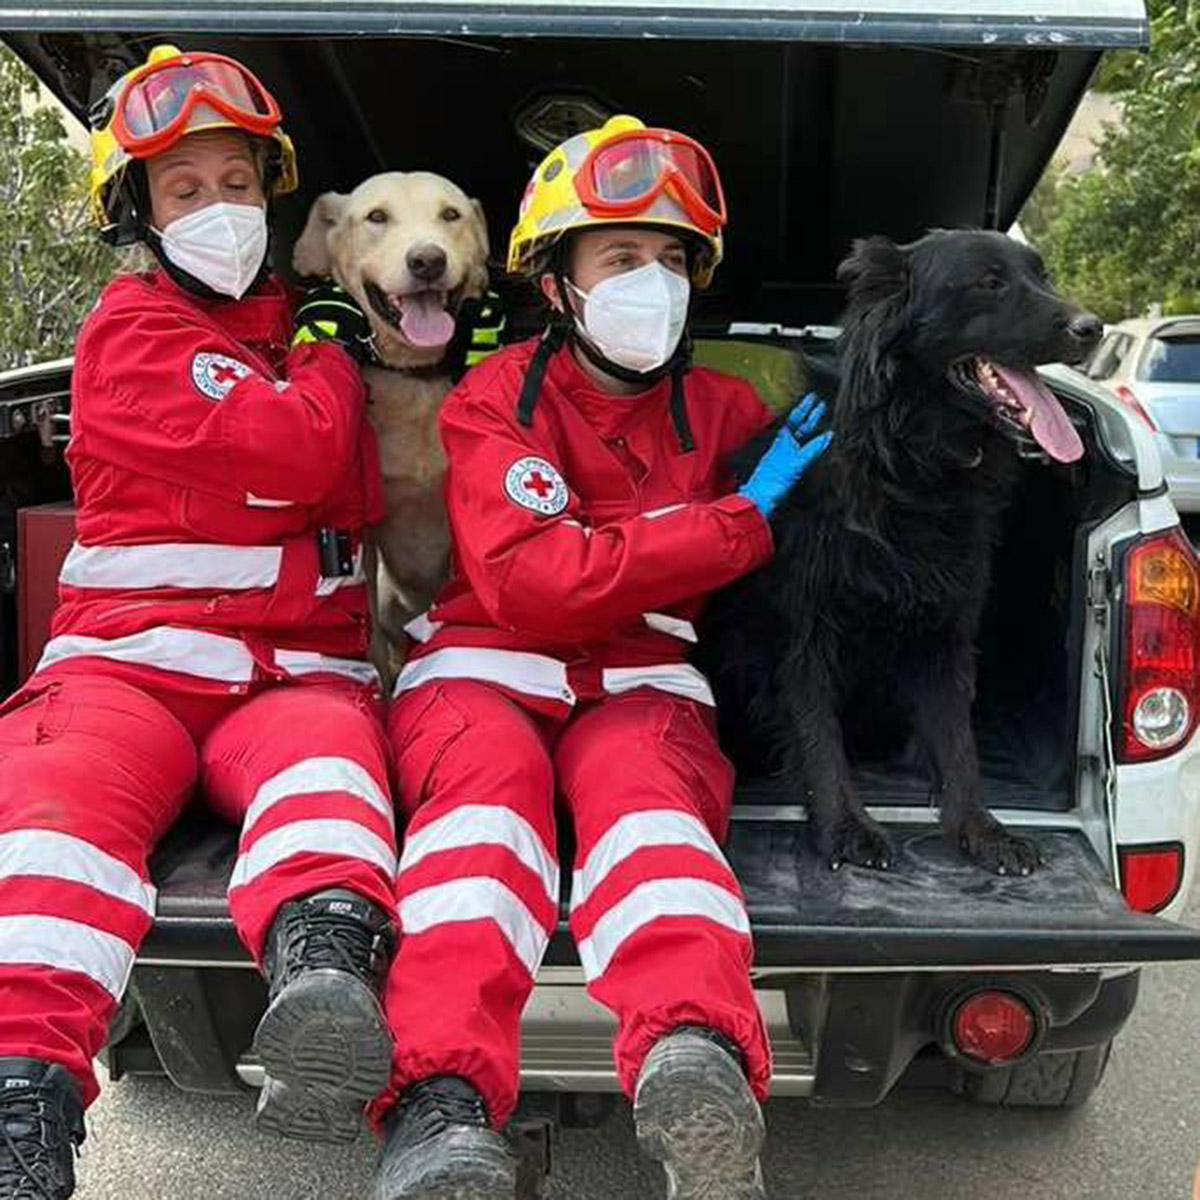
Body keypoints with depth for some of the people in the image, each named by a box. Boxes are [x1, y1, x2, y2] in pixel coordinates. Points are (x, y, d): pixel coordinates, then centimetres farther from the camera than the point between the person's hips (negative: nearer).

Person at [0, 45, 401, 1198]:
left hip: (300, 664, 3)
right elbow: (294, 452, -9)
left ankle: (325, 967, -59)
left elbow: (354, 500, 15)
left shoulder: (299, 327, 24)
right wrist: (332, 362, 10)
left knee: (326, 765, -32)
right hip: (133, 651, -2)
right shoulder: (133, 325, 7)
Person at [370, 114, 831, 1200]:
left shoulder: (724, 411, 16)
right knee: (492, 786, -34)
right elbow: (530, 582, -12)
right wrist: (744, 519, -10)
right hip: (486, 667, -1)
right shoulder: (495, 400, 4)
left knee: (642, 789, -32)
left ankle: (695, 1057, -58)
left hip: (641, 683, 2)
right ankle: (439, 1104, -51)